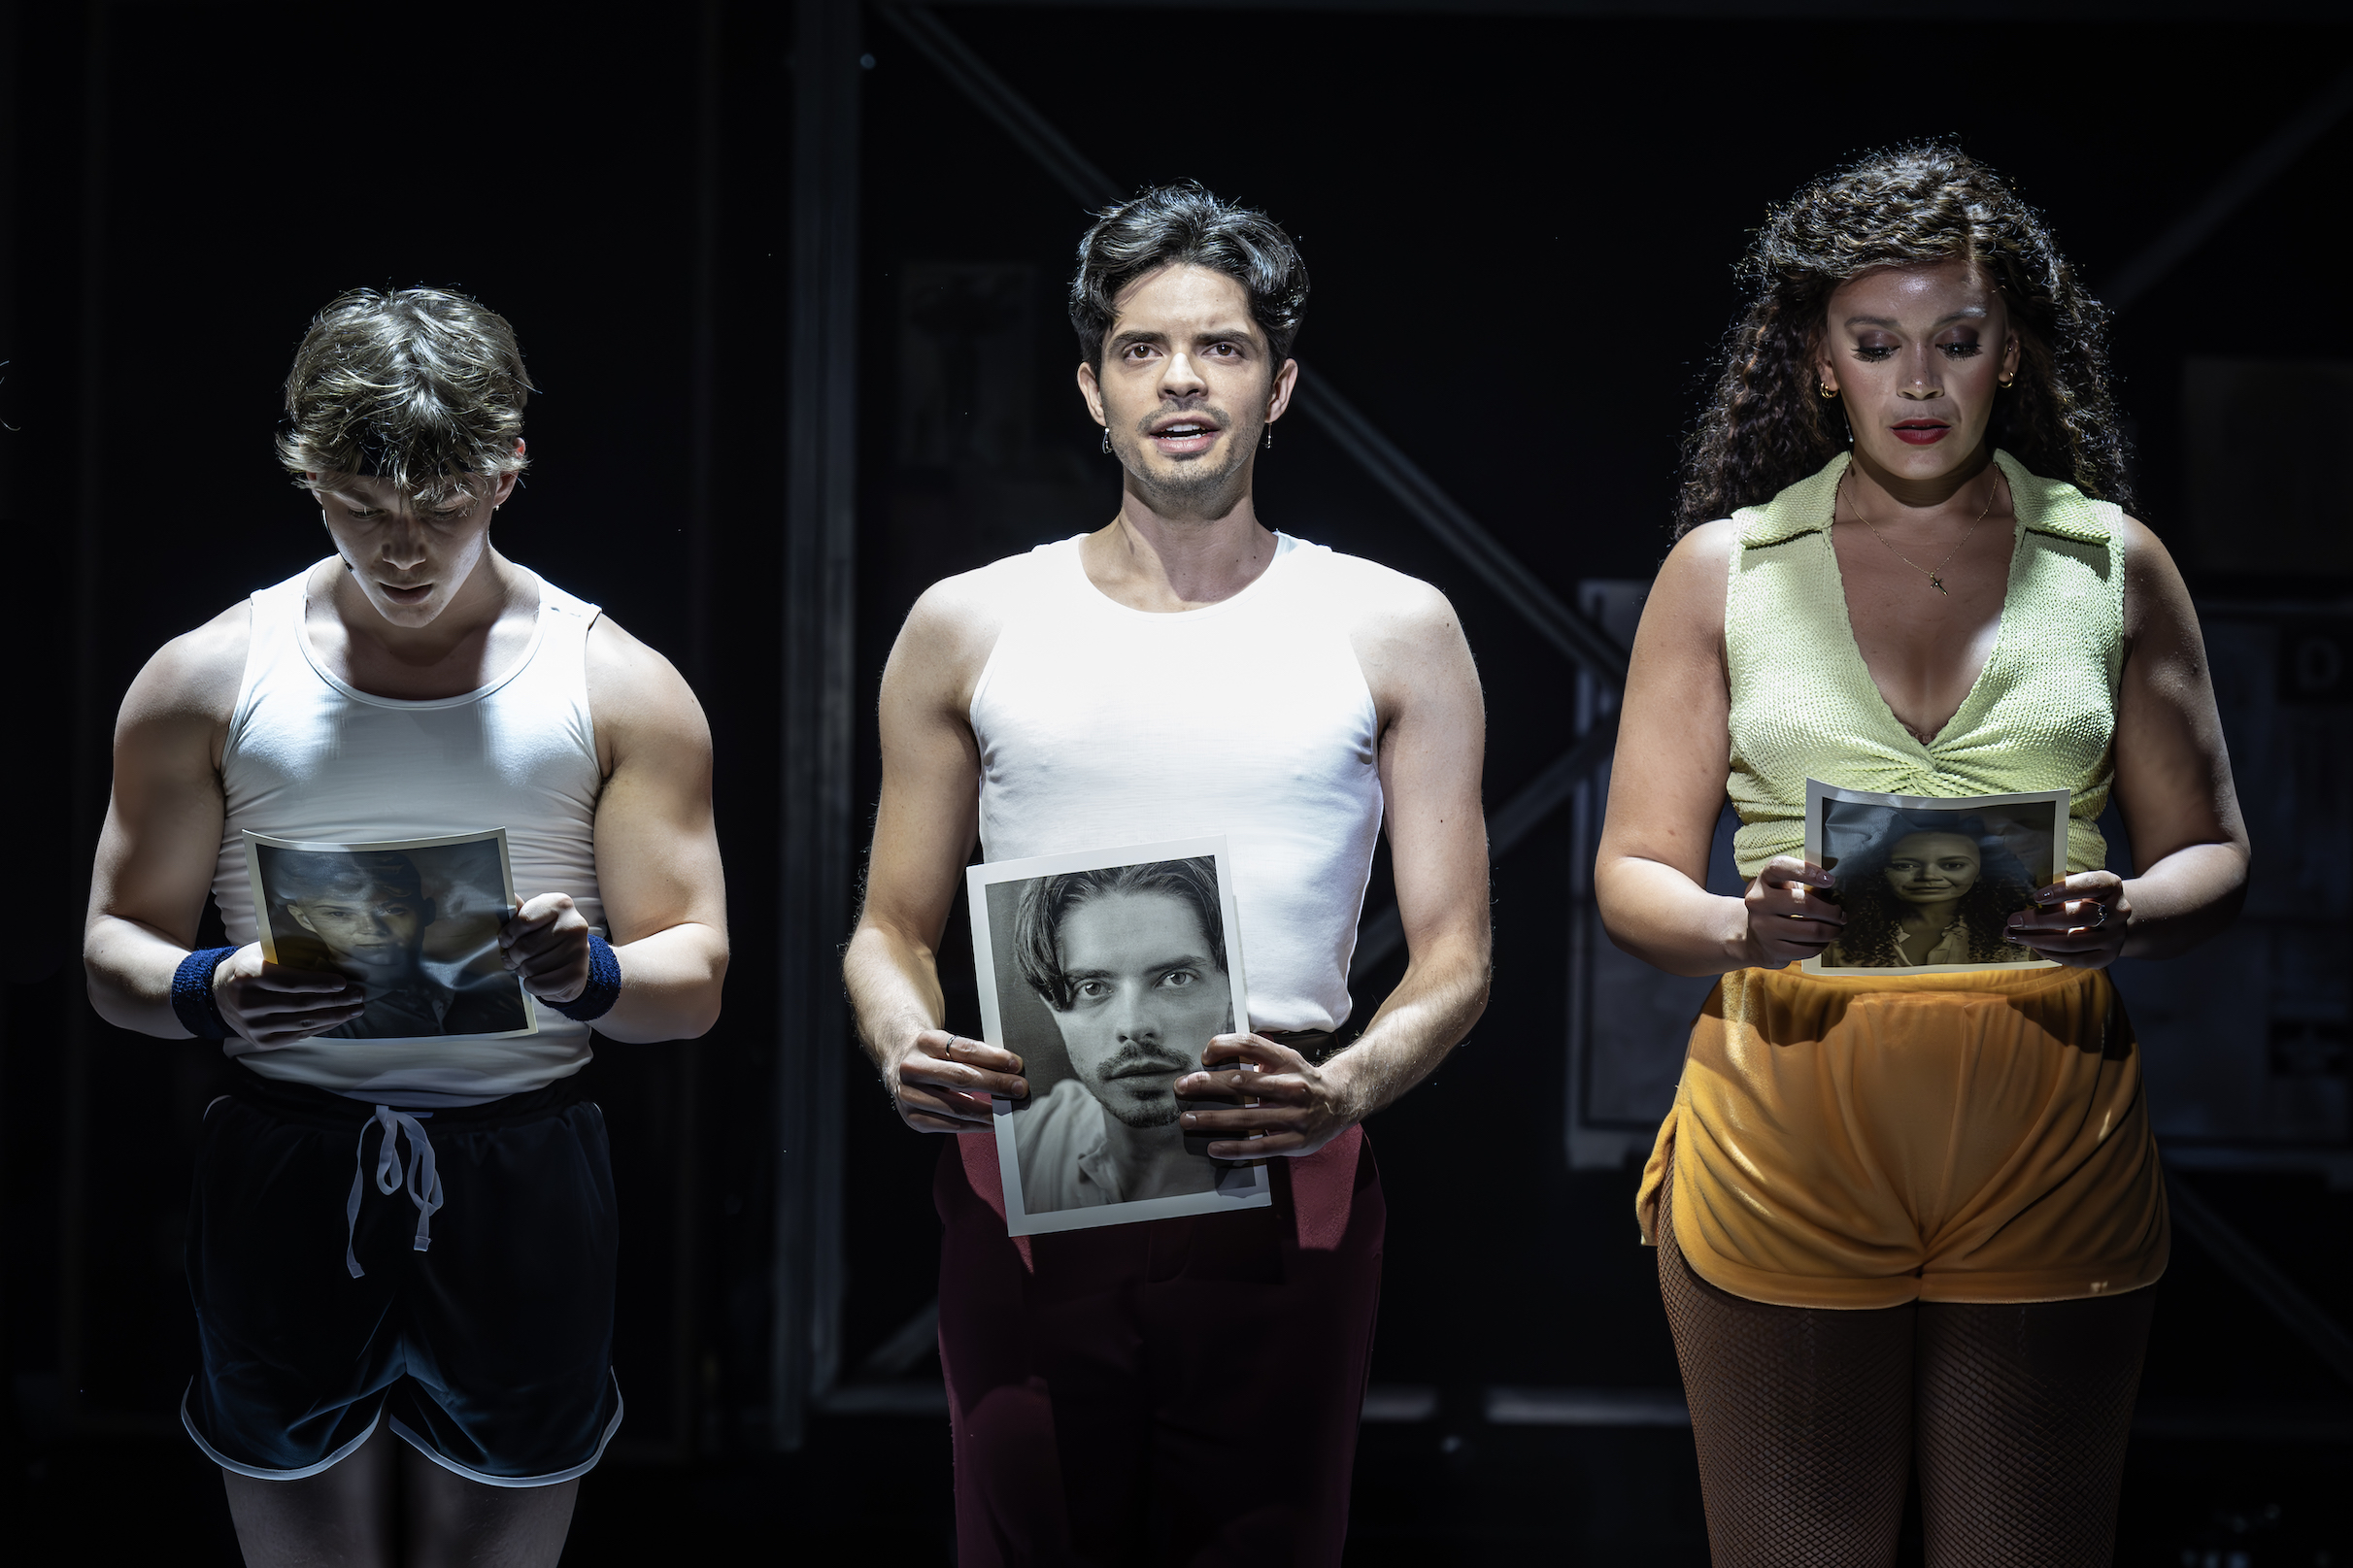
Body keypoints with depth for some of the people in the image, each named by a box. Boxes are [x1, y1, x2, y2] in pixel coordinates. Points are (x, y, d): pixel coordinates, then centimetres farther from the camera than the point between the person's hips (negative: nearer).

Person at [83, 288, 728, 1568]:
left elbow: (695, 980, 2)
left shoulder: (617, 688, 4)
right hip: (281, 1175, 0)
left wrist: (588, 975, -21)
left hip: (520, 1181, 0)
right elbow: (115, 947, 7)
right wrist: (210, 992, -16)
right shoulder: (209, 680, 5)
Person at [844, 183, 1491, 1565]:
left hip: (1284, 1195, -1)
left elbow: (1456, 956, 4)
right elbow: (893, 929, 15)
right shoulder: (968, 630, 10)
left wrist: (1345, 1088, -16)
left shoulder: (1394, 633, 7)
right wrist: (906, 1048, -9)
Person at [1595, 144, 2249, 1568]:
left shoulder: (2113, 563, 10)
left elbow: (2213, 852, 11)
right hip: (1789, 1130, -1)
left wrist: (2124, 917, -13)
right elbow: (1636, 872, 6)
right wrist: (1742, 928, -17)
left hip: (2049, 1135, 1)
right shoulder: (1726, 569, 8)